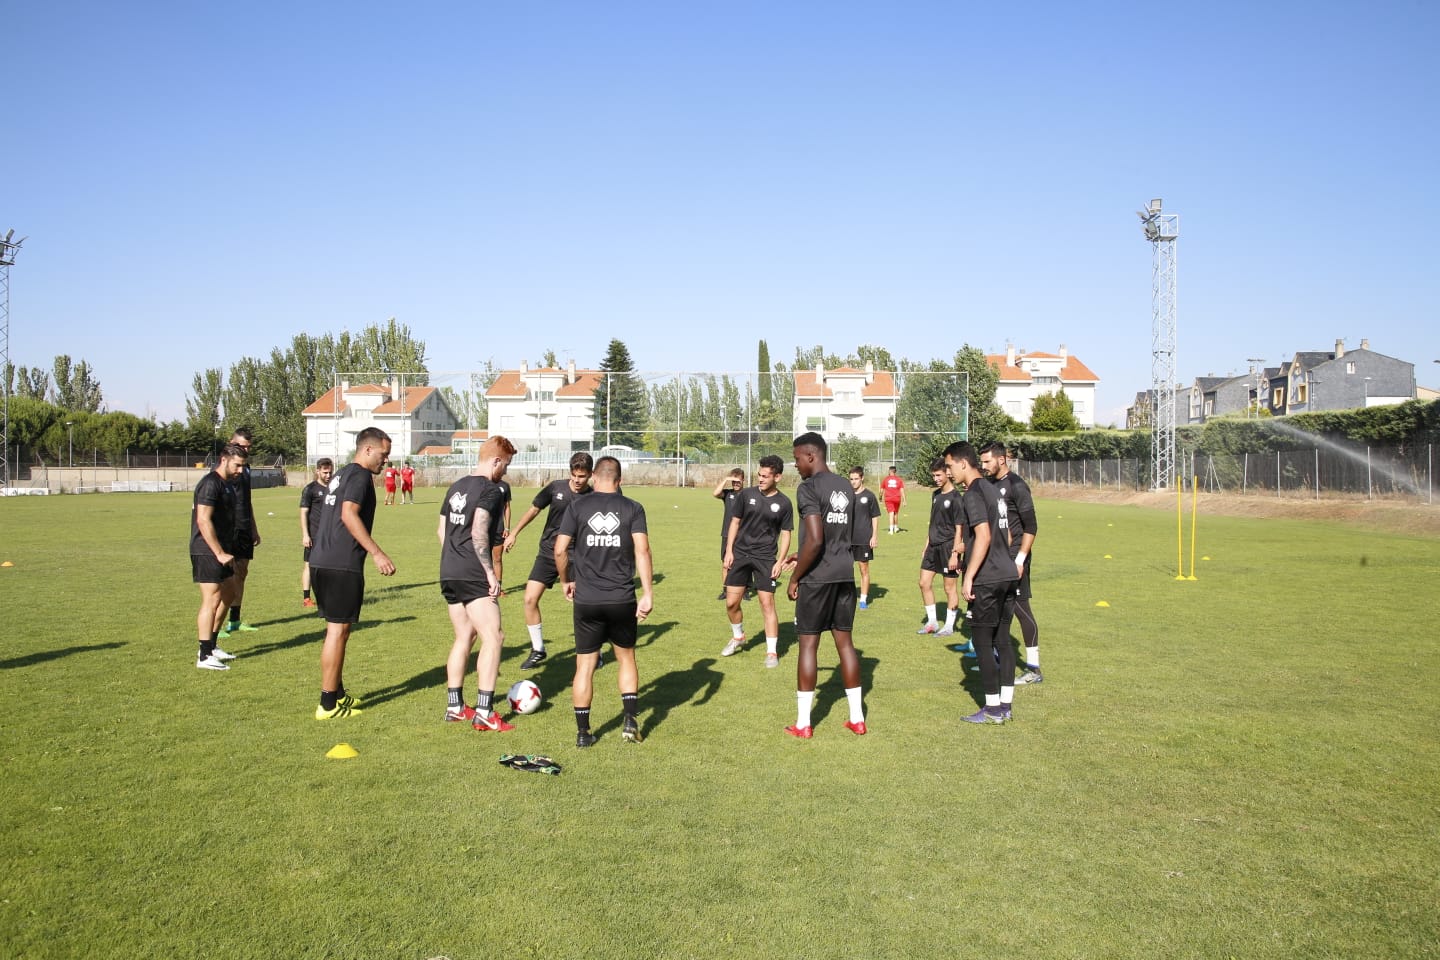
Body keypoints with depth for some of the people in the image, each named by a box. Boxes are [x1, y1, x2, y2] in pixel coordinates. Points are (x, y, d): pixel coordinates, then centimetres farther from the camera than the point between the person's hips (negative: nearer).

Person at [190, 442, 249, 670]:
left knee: (227, 594, 17)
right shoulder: (211, 483, -15)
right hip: (208, 552, -10)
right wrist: (220, 554, -21)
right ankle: (204, 656, -2)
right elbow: (203, 521, -22)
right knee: (212, 600, -8)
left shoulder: (229, 484, 15)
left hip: (222, 551, 10)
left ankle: (212, 646, 28)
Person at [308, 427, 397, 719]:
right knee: (338, 631, -3)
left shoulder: (342, 475, 20)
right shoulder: (360, 476, -9)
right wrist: (377, 554, -25)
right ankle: (328, 704, 3)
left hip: (321, 563, 10)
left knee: (337, 630, 18)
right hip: (341, 566, -10)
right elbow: (349, 515, -23)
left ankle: (337, 694, 28)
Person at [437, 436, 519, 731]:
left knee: (464, 637, 17)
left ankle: (454, 706, 21)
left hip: (449, 574, 9)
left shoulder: (456, 487, 16)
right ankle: (484, 713, -9)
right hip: (473, 576, -9)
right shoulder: (490, 490, -9)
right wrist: (490, 572, -15)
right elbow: (479, 534, -20)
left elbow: (441, 530, 20)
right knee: (493, 637, -7)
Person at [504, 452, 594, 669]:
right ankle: (538, 650, 11)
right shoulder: (556, 488, -3)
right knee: (530, 599, -6)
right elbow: (534, 509, 10)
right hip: (547, 553, 2)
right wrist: (514, 533, 11)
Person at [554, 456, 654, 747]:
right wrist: (648, 594, -10)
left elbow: (560, 550, -4)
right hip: (622, 600, 0)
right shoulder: (632, 508, 0)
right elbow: (642, 550, -10)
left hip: (586, 600, 0)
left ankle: (583, 732, 13)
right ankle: (630, 721, 12)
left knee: (585, 665, 10)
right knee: (626, 658, 19)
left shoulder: (578, 507, 0)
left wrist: (566, 581, 12)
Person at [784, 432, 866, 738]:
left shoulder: (809, 488, -12)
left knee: (808, 644, 2)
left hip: (817, 577, -7)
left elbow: (815, 540, -20)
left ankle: (803, 724, 7)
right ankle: (857, 718, 18)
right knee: (844, 641, 13)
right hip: (846, 575, 7)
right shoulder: (846, 488, 12)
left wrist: (795, 577, -9)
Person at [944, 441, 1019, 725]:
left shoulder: (974, 494, -13)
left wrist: (969, 577, -20)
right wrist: (962, 552, 27)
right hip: (1007, 575, 9)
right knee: (1002, 639, 12)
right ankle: (1005, 703, 17)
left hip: (986, 581, -9)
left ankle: (993, 709, 4)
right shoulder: (993, 491, 16)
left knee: (982, 640, -1)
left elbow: (983, 536, -23)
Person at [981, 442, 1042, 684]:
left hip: (1013, 557, -8)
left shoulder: (1016, 486, -13)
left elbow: (1031, 526, -15)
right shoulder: (989, 484, 10)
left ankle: (1033, 669, 3)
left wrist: (1020, 559, -20)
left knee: (1020, 608, -4)